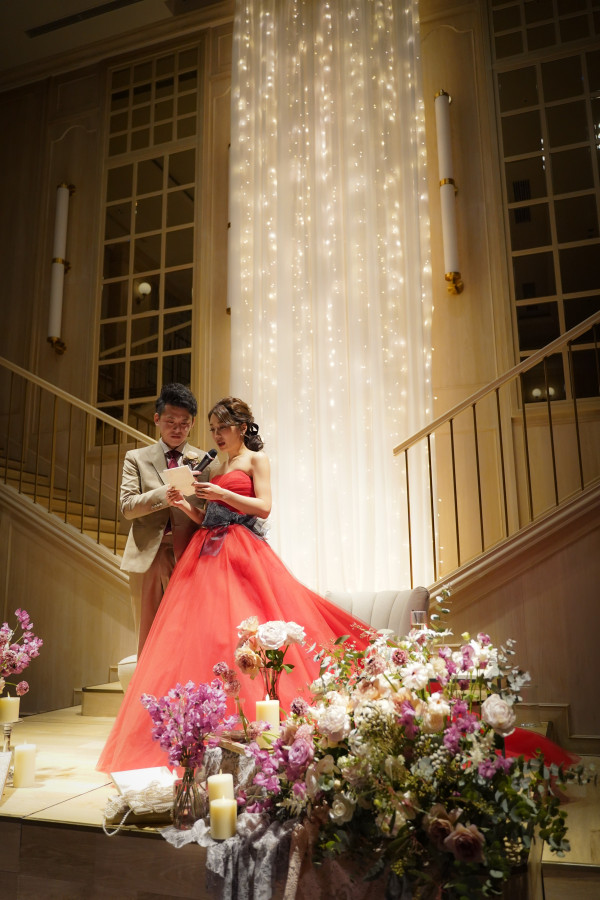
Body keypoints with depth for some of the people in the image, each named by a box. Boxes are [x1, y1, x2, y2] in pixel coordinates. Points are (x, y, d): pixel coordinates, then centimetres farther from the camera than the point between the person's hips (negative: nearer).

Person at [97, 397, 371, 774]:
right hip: (209, 554, 7)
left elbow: (264, 507, -9)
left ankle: (250, 726, -4)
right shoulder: (214, 466, 22)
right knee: (203, 633, 0)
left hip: (243, 552, -7)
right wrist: (185, 506, 2)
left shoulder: (256, 458, 3)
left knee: (240, 634, -12)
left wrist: (222, 494, -14)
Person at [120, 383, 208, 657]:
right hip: (148, 556, 1)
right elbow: (127, 506, 0)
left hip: (188, 556, 0)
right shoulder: (136, 458, 11)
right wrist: (165, 493, -14)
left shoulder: (204, 460, 12)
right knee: (148, 637, 6)